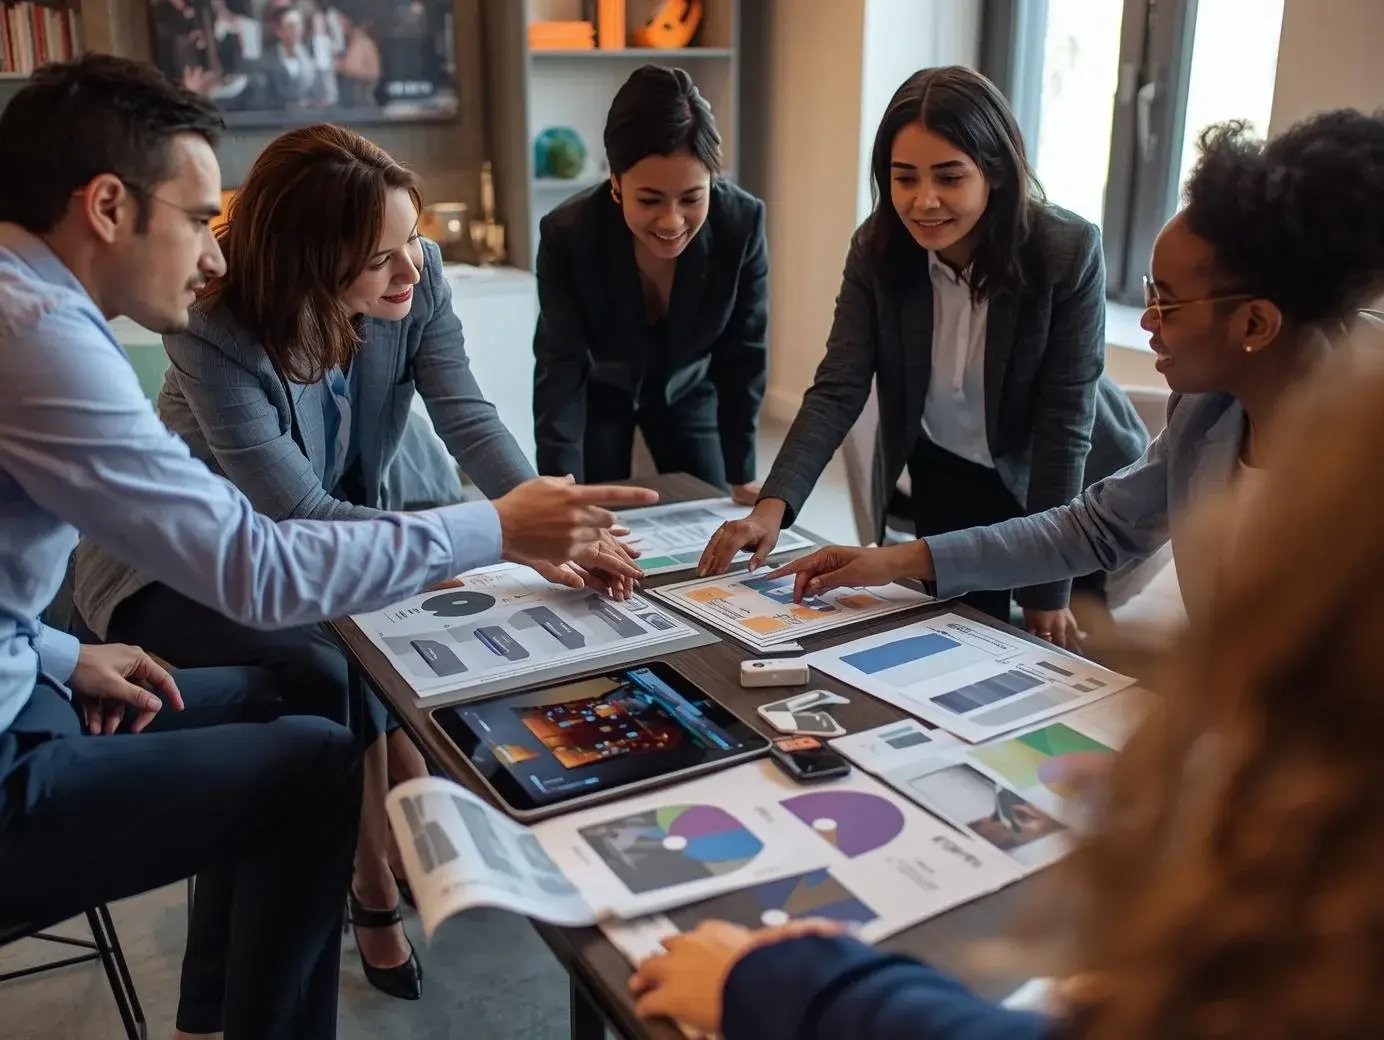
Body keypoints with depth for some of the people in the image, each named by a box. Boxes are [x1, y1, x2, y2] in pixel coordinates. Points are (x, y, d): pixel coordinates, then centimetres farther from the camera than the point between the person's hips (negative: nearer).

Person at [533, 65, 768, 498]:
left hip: (688, 391, 2)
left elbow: (741, 357, -20)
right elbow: (559, 372, -29)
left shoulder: (742, 223, -30)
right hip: (598, 394, -1)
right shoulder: (567, 234, -33)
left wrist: (742, 476, -16)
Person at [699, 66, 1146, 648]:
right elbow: (838, 388, -22)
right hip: (946, 477, 2)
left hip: (1066, 483, -2)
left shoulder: (1069, 251, -27)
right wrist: (773, 505, -38)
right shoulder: (877, 249, -18)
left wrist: (1048, 586, -22)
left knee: (1060, 655, 12)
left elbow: (1065, 420, -24)